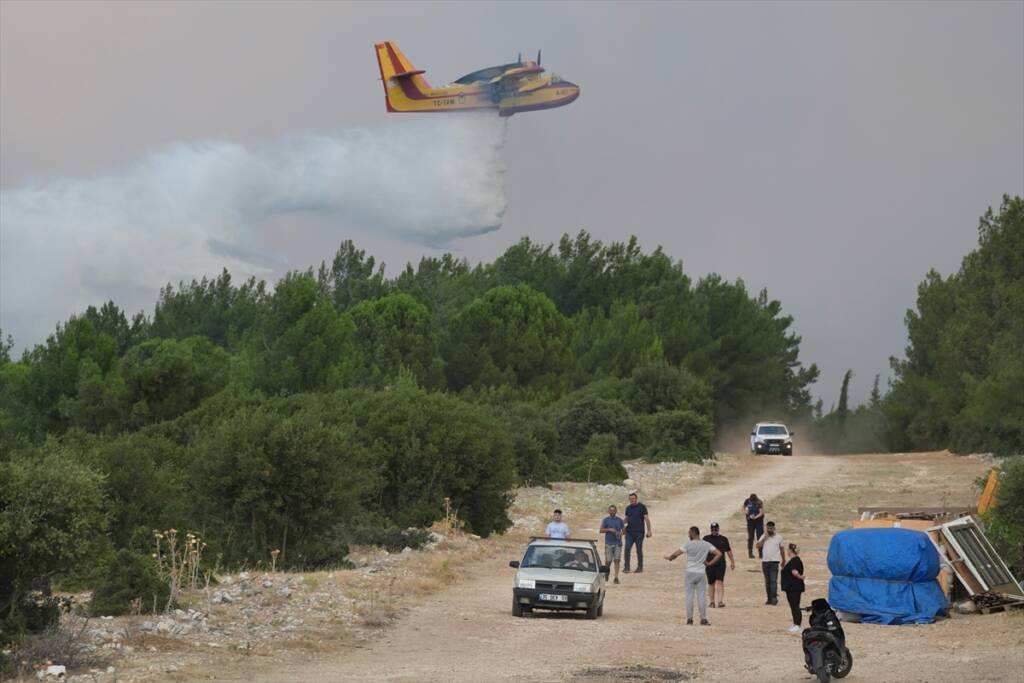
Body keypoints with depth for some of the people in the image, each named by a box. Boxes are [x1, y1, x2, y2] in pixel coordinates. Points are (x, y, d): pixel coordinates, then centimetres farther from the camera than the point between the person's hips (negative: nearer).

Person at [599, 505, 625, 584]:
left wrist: (621, 533, -10)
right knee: (608, 560, -2)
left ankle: (616, 577, -5)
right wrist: (609, 530, -16)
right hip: (608, 543, -1)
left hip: (618, 543, 1)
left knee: (616, 560, -5)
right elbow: (601, 530, -2)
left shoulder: (619, 520, 8)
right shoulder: (606, 520, 3)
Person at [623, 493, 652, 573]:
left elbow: (646, 519, -4)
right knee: (627, 549, -5)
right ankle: (627, 567, -1)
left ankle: (640, 567, 12)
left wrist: (649, 531, -9)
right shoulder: (628, 508, 11)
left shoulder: (642, 507, -3)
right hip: (629, 532, 4)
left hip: (639, 532, -4)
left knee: (639, 550, 2)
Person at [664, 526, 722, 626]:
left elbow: (676, 554, -12)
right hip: (701, 573, 2)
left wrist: (669, 558, 8)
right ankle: (703, 619, 3)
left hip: (690, 573, -2)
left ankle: (689, 619, 2)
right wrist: (710, 563, 5)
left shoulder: (688, 544, -8)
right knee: (701, 597, 5)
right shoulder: (706, 545, 3)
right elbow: (719, 554, 0)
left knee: (689, 597, 2)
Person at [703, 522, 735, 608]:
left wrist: (732, 562, 16)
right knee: (711, 583, 7)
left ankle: (721, 601, -17)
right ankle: (711, 601, 18)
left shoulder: (723, 539, 9)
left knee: (720, 582, -13)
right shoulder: (706, 539, 7)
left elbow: (729, 551, 16)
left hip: (721, 564, -1)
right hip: (709, 564, 1)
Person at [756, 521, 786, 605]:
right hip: (765, 561, 3)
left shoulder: (778, 538, 5)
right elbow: (758, 546, -5)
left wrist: (783, 560, 15)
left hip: (774, 561, -3)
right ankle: (769, 598, 11)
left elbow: (782, 549, 13)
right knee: (767, 581, 6)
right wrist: (765, 538, -10)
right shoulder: (763, 537, 8)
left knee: (773, 580, -12)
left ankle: (774, 597, -17)